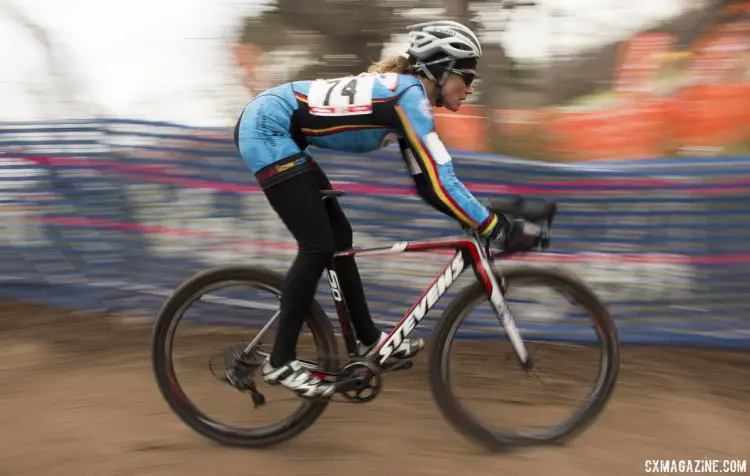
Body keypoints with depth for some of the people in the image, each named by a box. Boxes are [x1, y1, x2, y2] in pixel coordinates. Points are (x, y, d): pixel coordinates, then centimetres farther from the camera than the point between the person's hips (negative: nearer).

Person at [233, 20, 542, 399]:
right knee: (318, 246, -9)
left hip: (273, 132, 10)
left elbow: (427, 181, 13)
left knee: (338, 235, 11)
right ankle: (279, 363, 1)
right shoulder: (409, 95, -18)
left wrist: (481, 218, 9)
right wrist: (499, 230, -20)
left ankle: (368, 339, 22)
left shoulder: (405, 93, 9)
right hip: (266, 130, -10)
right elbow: (439, 181, -24)